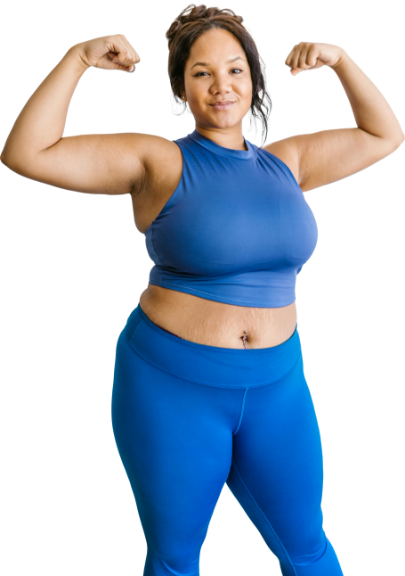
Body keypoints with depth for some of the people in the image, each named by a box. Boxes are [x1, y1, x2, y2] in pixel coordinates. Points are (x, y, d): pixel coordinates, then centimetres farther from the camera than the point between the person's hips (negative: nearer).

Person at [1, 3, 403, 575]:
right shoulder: (158, 161, -8)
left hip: (275, 389, 4)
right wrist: (79, 56, -18)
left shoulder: (286, 161, 6)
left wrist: (340, 59, 4)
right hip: (172, 389, -3)